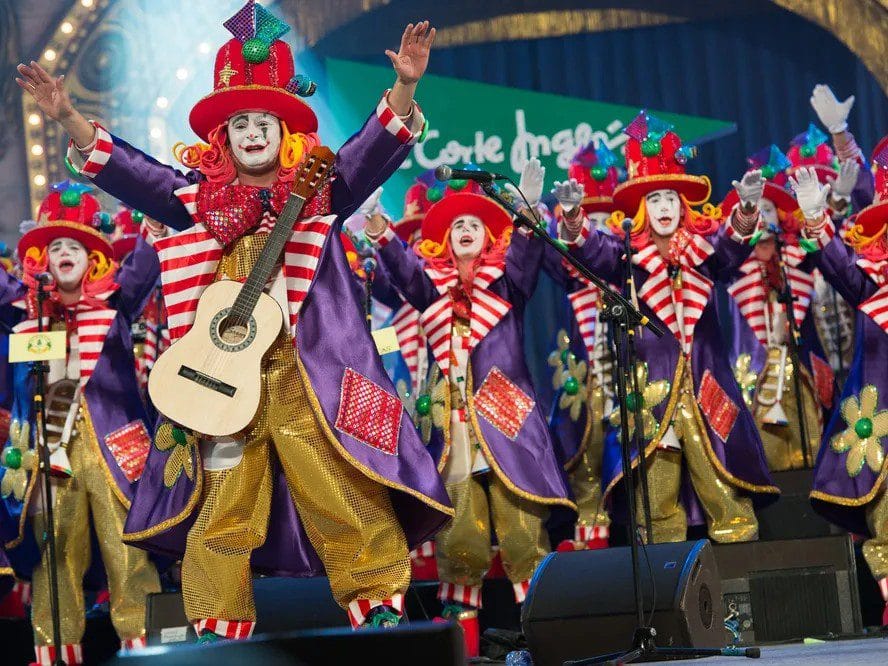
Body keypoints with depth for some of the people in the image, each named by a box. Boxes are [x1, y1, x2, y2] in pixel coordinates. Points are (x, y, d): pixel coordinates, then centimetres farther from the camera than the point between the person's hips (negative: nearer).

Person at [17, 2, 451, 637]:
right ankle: (219, 632, 10)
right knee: (220, 513, 3)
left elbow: (378, 146, -3)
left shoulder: (321, 190, 8)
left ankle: (381, 609, 0)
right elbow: (125, 170, 10)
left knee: (347, 500, -7)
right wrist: (67, 117, -2)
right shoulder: (200, 199, 13)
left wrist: (404, 87, -20)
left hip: (309, 377, -2)